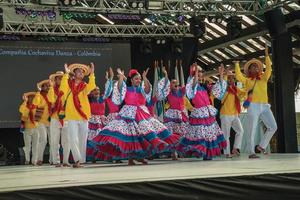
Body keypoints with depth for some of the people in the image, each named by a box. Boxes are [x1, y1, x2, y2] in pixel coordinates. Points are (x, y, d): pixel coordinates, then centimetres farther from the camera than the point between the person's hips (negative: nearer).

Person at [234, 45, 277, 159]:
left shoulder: (263, 78, 18)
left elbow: (269, 69, 5)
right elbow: (238, 77, -8)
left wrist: (267, 55, -1)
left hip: (265, 106, 4)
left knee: (273, 127, -4)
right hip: (253, 106, -4)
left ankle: (261, 146, 11)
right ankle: (251, 152, -3)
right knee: (252, 130, -5)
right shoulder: (247, 80, 10)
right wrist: (237, 64, -6)